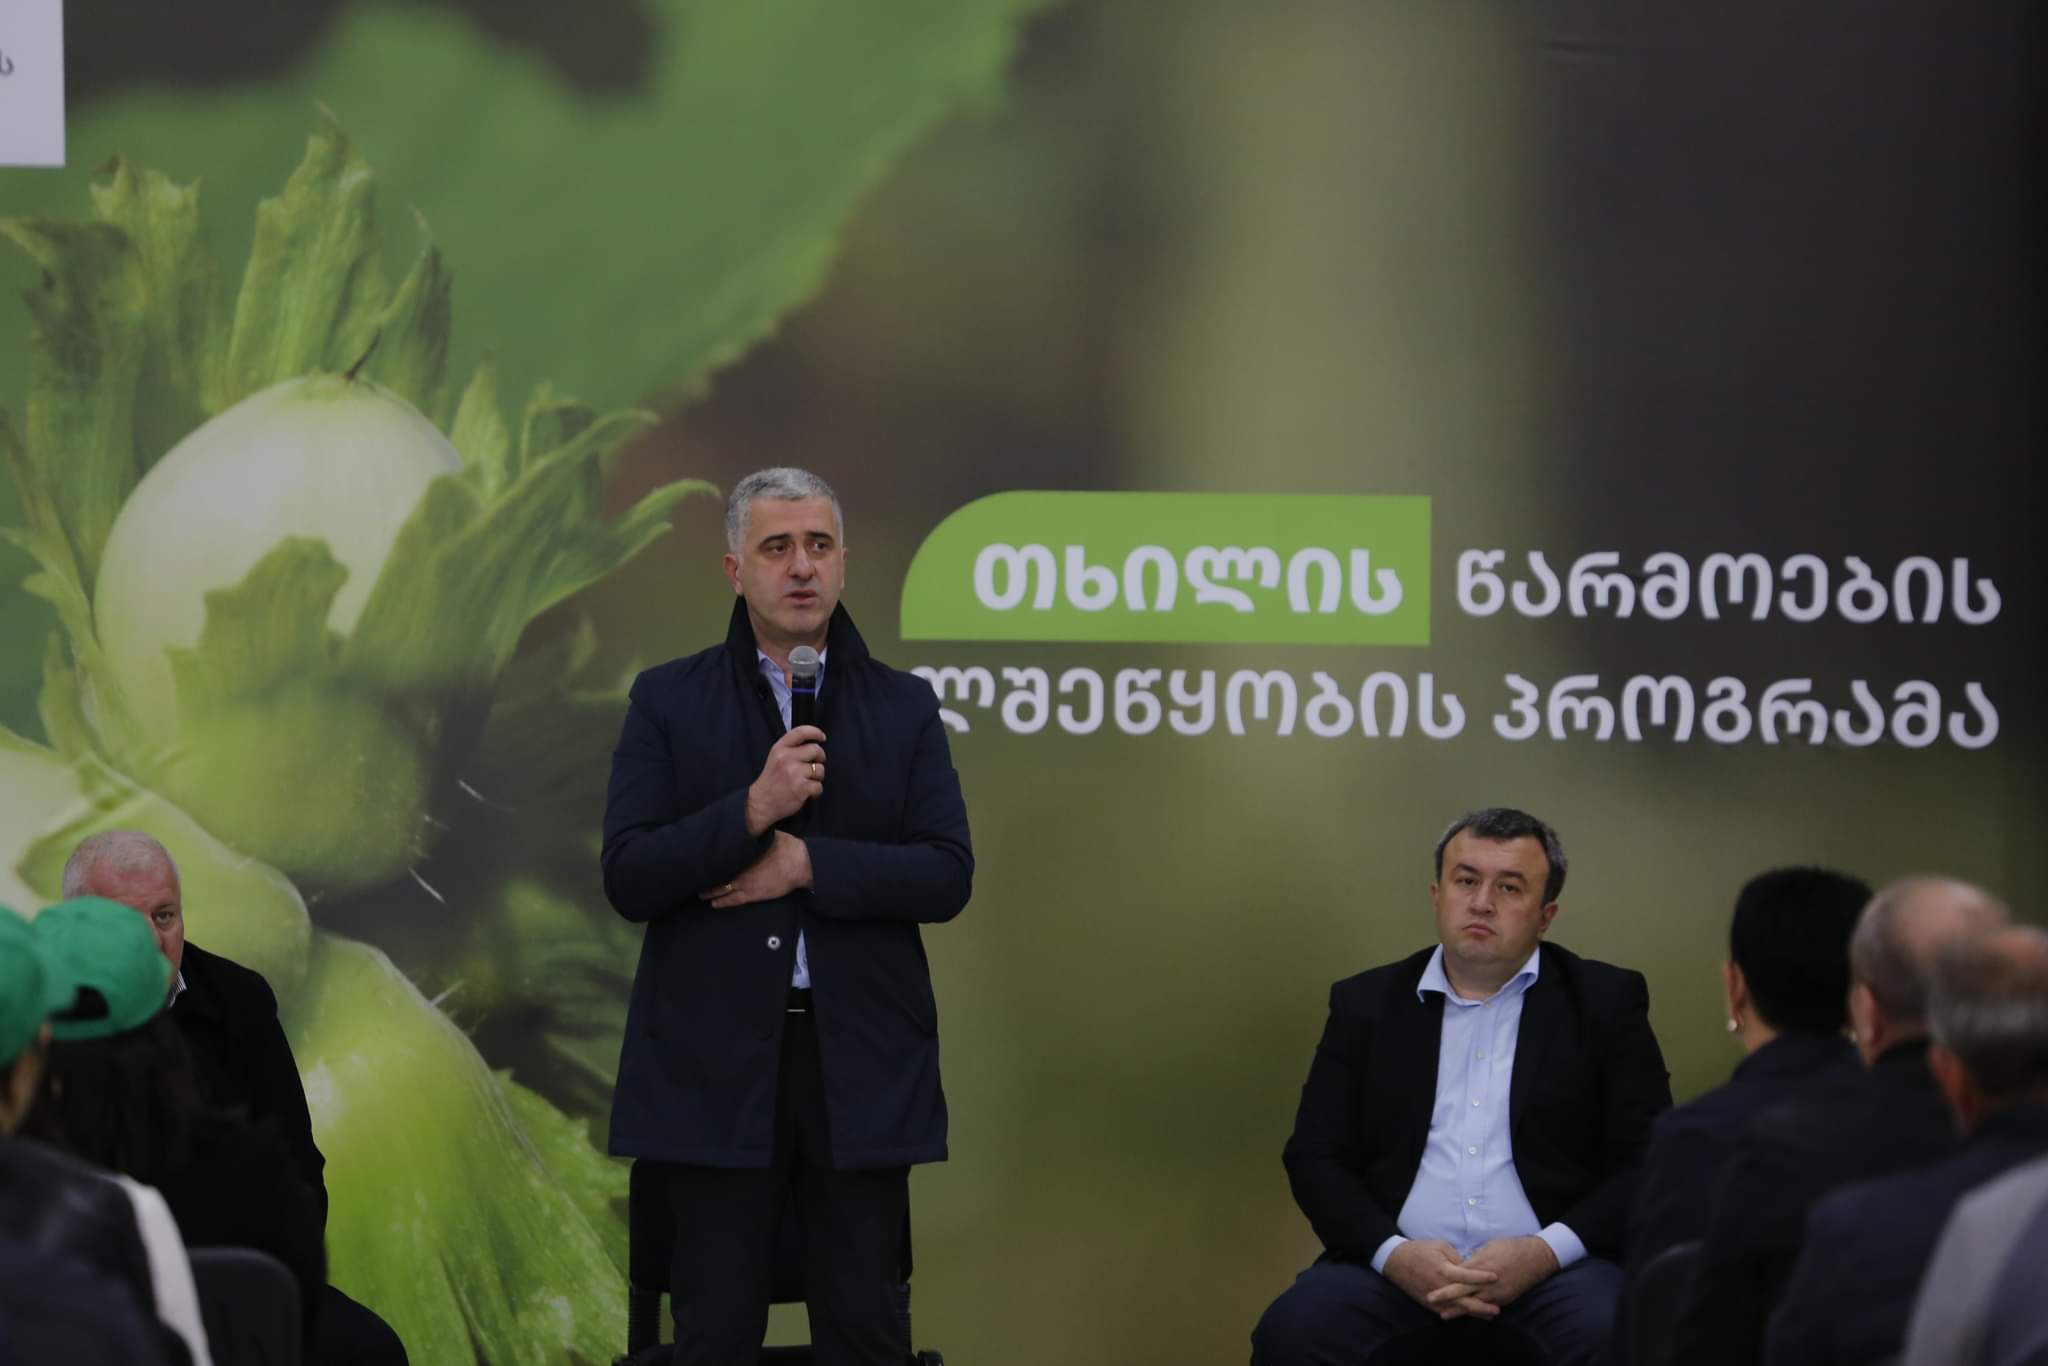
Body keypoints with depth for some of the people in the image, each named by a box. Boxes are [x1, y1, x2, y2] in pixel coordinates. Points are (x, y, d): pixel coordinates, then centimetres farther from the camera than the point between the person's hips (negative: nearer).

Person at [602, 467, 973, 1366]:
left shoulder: (904, 708, 8)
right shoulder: (668, 702, 4)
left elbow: (947, 876, -2)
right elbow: (628, 878, -5)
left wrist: (807, 862, -13)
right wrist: (753, 808, -17)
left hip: (862, 1064, 1)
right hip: (716, 1063, -1)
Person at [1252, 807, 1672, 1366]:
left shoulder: (1604, 1000, 8)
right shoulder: (1366, 1003, 13)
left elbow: (1652, 1159, 2)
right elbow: (1316, 1157, 9)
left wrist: (1546, 1252, -13)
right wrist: (1393, 1254, -10)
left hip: (1553, 1267, -1)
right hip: (1401, 1265, 2)